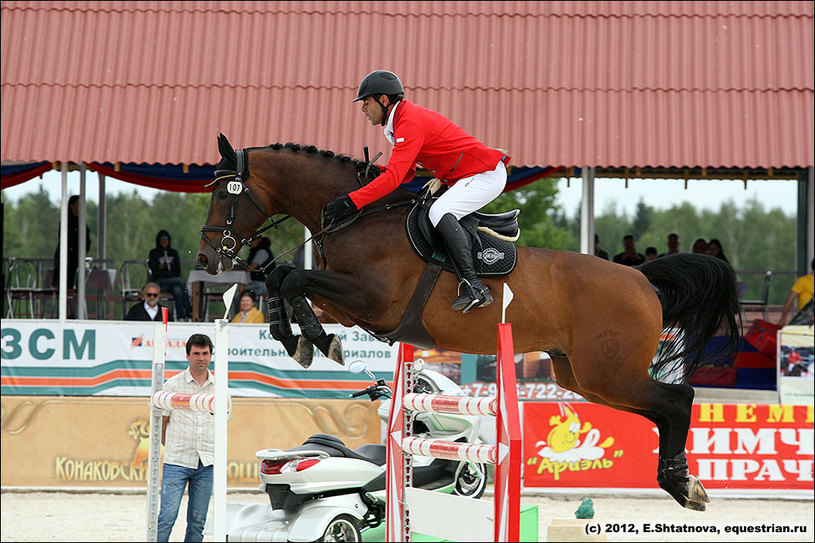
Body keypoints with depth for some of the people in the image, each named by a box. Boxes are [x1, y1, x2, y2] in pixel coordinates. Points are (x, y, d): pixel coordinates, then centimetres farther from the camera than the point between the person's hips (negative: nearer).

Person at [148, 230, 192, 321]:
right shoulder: (153, 253, 5)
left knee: (178, 291, -33)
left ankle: (180, 317, -39)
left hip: (173, 281, 4)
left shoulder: (173, 253, 18)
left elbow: (178, 270, 16)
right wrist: (171, 274, -7)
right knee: (182, 281, -31)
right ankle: (188, 309, -31)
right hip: (160, 282, -4)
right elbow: (155, 272, -4)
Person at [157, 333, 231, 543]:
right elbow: (161, 422, 7)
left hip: (207, 463, 3)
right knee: (167, 516, -10)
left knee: (198, 521, 5)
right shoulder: (174, 384, 0)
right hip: (177, 462, -3)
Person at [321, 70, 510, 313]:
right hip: (466, 178, 11)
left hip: (487, 175, -11)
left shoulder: (410, 123, -21)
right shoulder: (405, 118, 13)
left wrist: (350, 202, -31)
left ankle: (474, 286, -35)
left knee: (440, 212, -28)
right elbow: (405, 173, 13)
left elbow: (394, 177, -29)